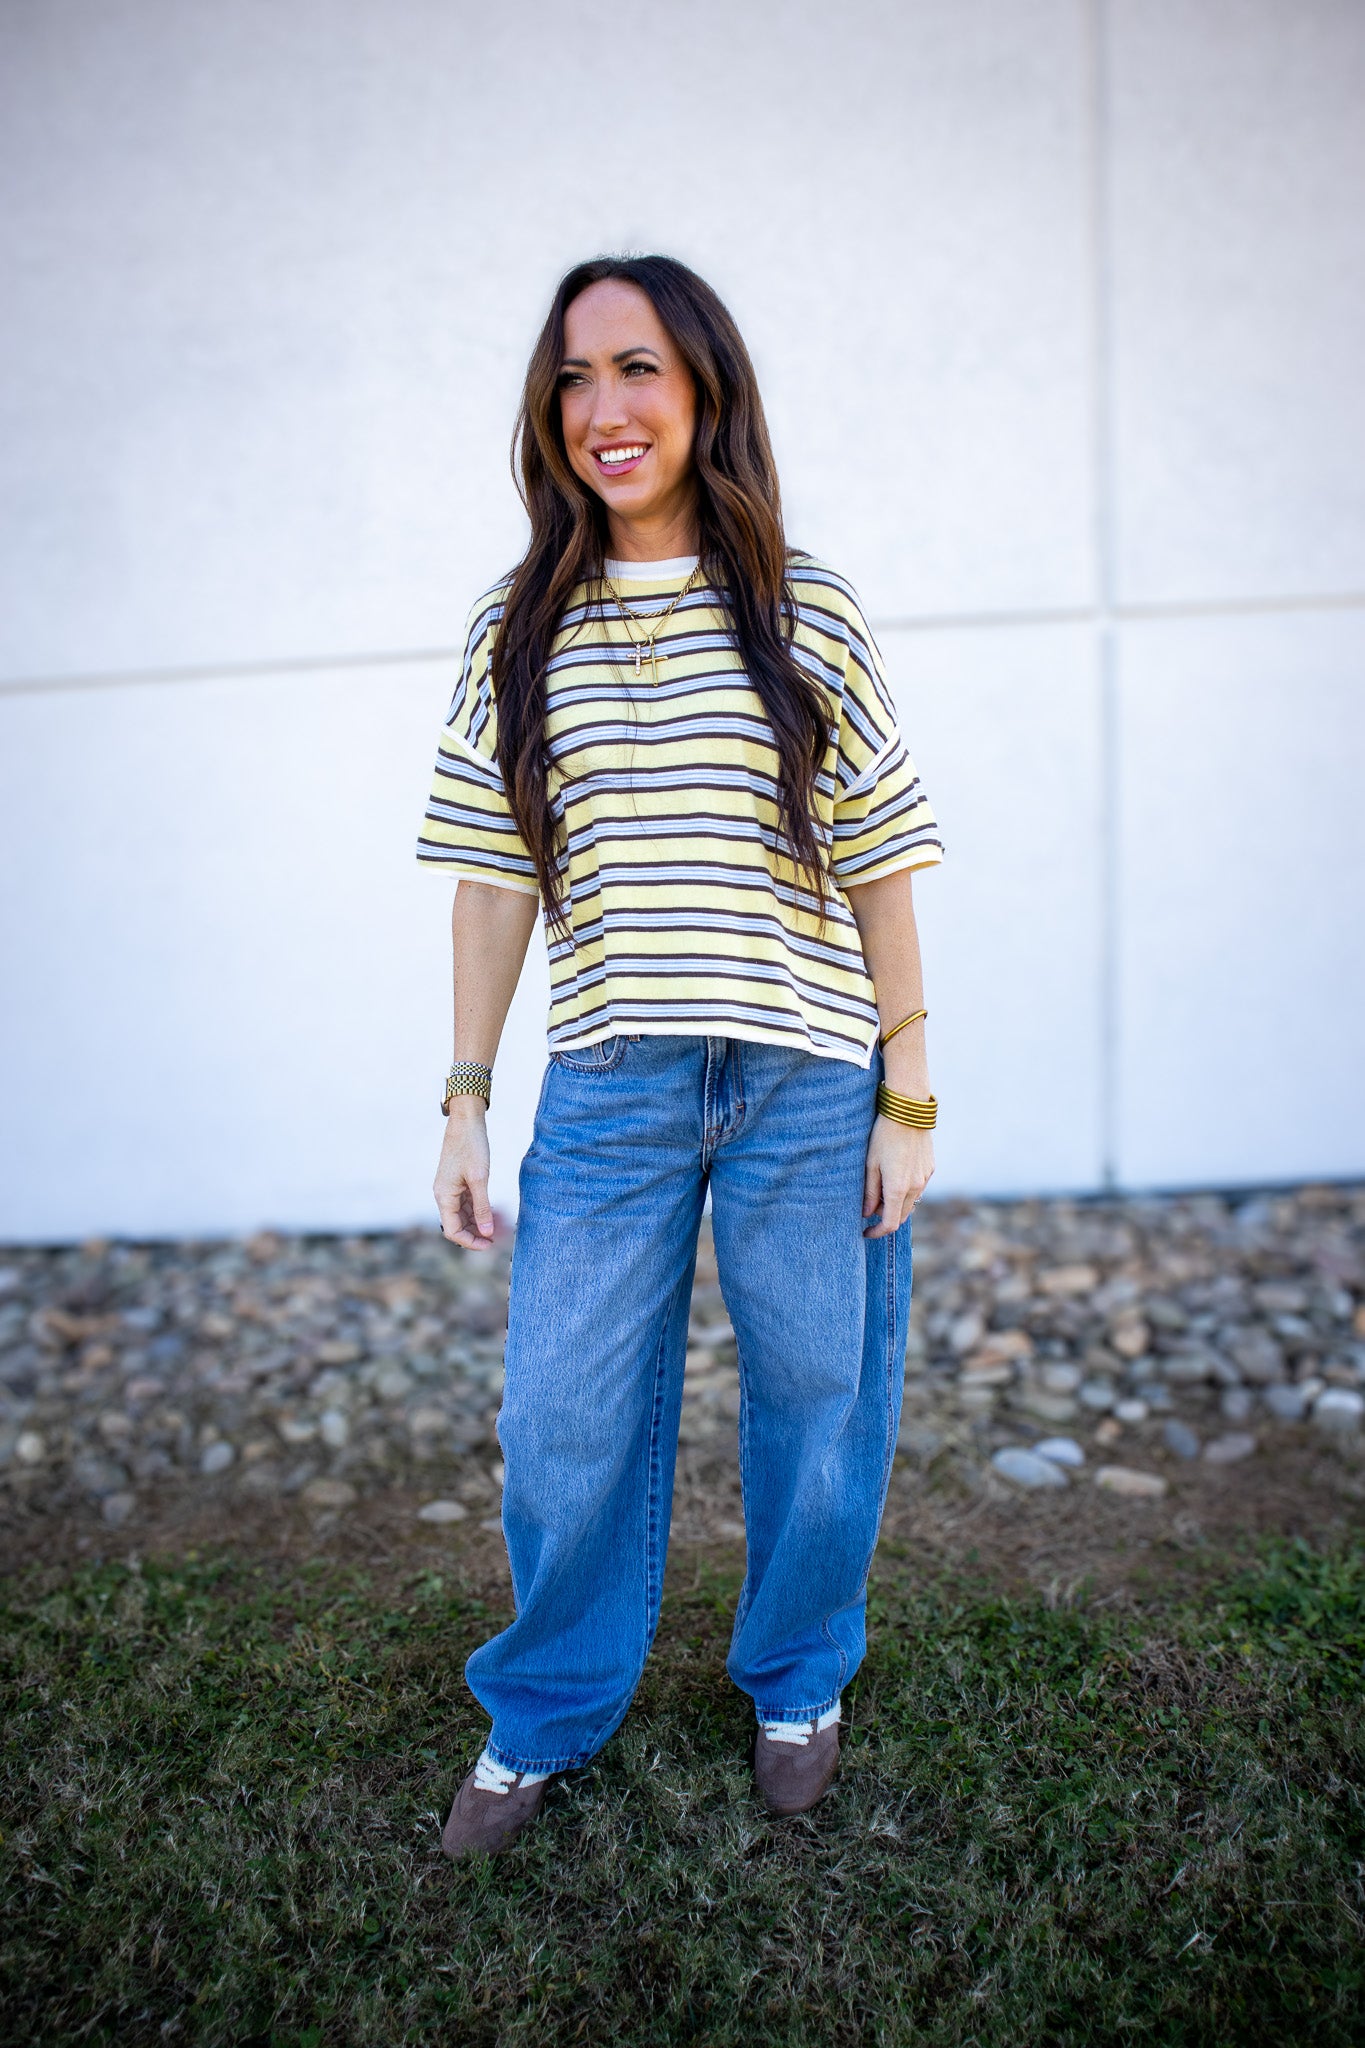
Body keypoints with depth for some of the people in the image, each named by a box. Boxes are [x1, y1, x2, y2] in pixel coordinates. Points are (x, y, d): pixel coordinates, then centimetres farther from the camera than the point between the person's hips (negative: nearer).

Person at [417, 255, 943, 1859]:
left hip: (808, 1080, -1)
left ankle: (798, 1682, 39)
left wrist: (907, 1098, -1)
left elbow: (879, 865, 1)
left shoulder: (809, 615, 0)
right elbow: (492, 877, 5)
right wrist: (464, 1105, 3)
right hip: (607, 1082, 1)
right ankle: (545, 1714, 34)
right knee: (561, 1421, 8)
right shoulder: (518, 630, 5)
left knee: (814, 1402, 12)